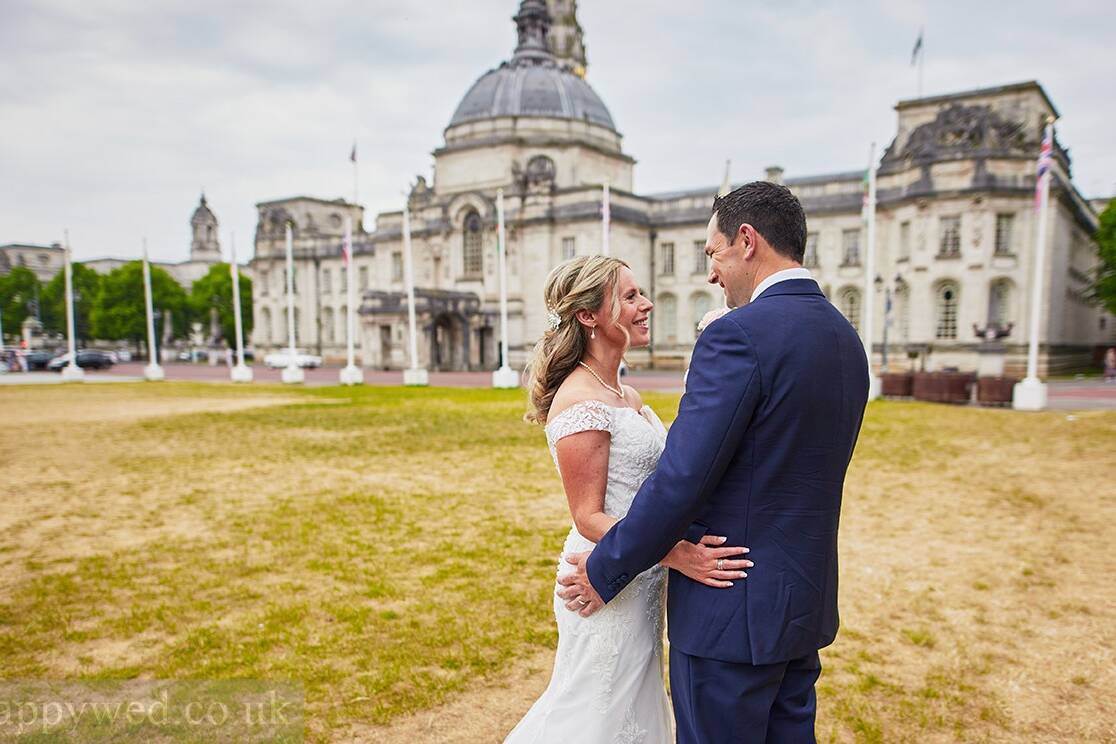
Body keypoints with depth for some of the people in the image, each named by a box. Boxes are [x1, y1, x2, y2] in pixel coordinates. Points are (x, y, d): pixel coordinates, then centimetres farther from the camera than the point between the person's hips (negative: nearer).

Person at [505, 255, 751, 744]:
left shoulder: (625, 395, 8)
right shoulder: (580, 402, -21)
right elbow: (589, 517, -22)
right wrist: (676, 555, -31)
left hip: (640, 580, 9)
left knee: (634, 703, 24)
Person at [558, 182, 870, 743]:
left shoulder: (739, 334, -21)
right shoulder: (846, 338, 7)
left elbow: (681, 479, -23)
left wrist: (604, 573, -10)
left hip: (732, 612, -8)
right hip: (806, 604, 9)